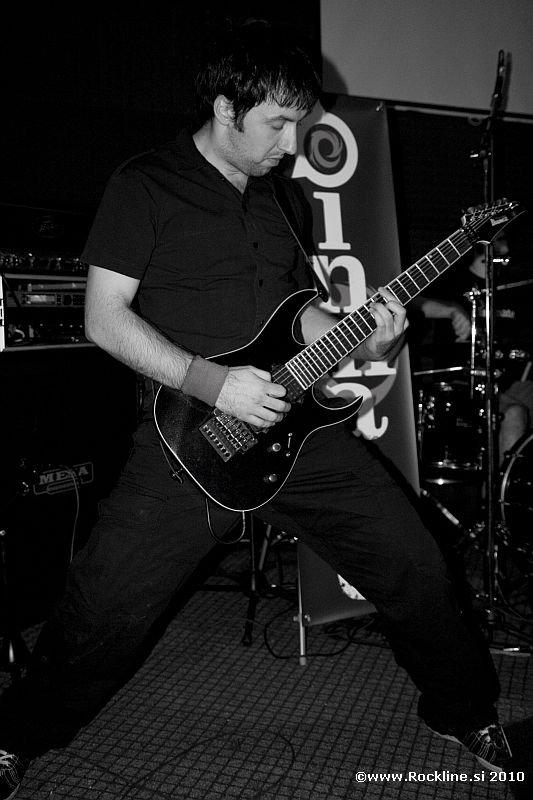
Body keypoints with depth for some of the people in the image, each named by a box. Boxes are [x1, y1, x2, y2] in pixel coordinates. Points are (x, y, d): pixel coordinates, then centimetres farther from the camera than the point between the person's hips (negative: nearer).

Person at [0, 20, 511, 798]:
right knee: (106, 611, -6)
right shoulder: (145, 185, -3)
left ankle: (468, 712, 30)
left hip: (298, 421, 6)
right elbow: (105, 317, -9)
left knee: (414, 564, 5)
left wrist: (359, 340, 0)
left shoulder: (284, 194, 16)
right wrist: (211, 382, -20)